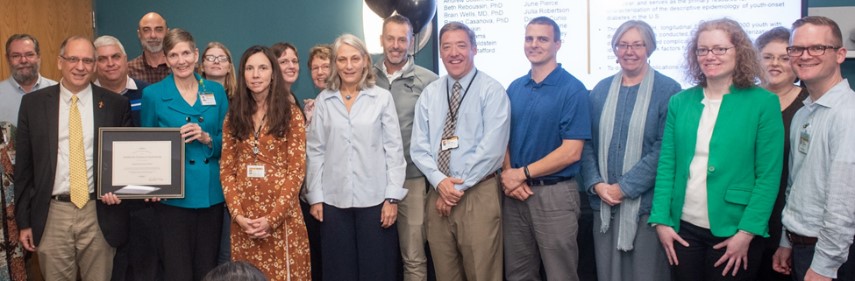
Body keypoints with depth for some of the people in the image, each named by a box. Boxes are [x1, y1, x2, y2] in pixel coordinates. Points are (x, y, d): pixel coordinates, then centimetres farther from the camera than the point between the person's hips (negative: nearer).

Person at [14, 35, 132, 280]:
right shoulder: (34, 103, 4)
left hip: (100, 214, 0)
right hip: (51, 216, 1)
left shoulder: (116, 104, 2)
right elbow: (23, 166, 6)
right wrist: (24, 221, 4)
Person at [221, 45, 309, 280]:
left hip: (282, 216, -3)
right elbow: (226, 169, 6)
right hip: (244, 219, 3)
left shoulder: (291, 114, -2)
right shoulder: (234, 116, 8)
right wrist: (238, 214, -7)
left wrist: (272, 218, -13)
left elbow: (297, 170, -6)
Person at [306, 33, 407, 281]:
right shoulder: (323, 101, 4)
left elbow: (394, 149, -1)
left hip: (374, 199, -1)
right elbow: (315, 151, 5)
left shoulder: (382, 97, -1)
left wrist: (392, 197, -5)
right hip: (334, 200, 2)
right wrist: (315, 197, 2)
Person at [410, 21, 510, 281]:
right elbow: (419, 147, 5)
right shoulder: (429, 93, 9)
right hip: (437, 194, 4)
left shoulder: (492, 90, -5)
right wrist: (440, 182, -11)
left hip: (478, 194, -4)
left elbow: (491, 148, -13)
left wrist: (458, 186, -13)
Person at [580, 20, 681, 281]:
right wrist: (596, 184, -6)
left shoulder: (668, 90, -3)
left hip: (646, 203, -4)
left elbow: (664, 149, -10)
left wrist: (624, 187, -14)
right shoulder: (601, 89, 10)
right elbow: (587, 143, 8)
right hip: (604, 202, 4)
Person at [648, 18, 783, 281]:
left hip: (732, 230, -3)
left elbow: (769, 175, -7)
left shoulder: (763, 103, -4)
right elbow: (666, 165, 4)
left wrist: (747, 232, -13)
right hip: (683, 228, 3)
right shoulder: (680, 102, 5)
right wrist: (661, 220, -4)